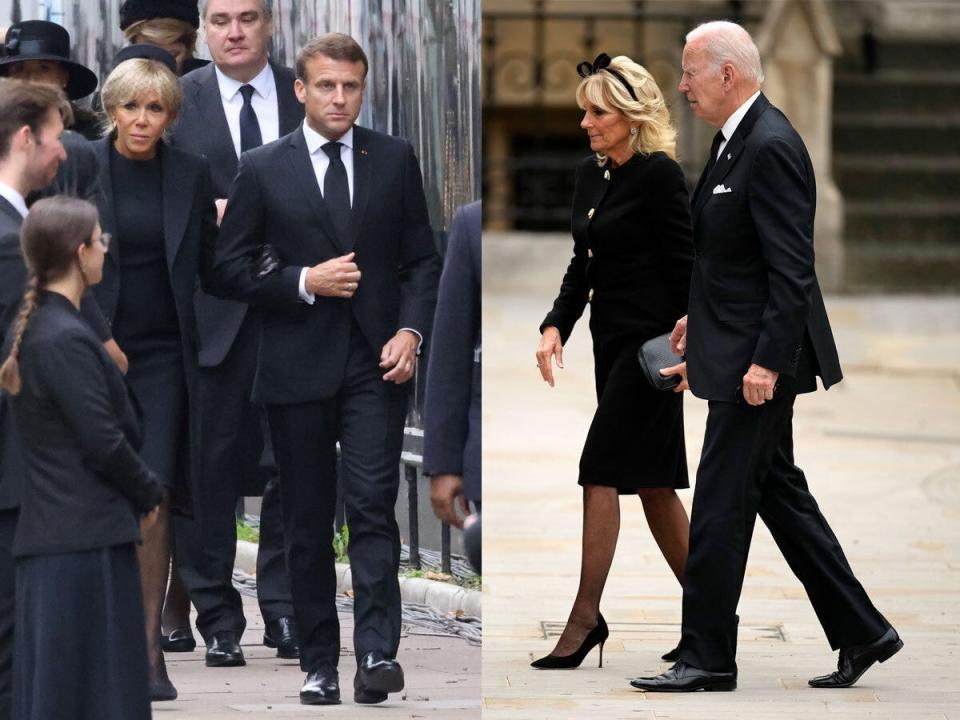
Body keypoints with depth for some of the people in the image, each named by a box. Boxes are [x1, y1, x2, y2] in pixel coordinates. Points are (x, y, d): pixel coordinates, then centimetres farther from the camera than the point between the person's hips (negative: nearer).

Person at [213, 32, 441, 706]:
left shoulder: (395, 159, 7)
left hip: (376, 364, 0)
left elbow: (421, 258, 9)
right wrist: (305, 283, -12)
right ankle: (319, 664, 12)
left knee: (373, 505, -14)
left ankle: (377, 655, -20)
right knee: (308, 524, 5)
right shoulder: (262, 168, 3)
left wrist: (411, 331, -6)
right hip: (298, 366, 0)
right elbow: (231, 264, 2)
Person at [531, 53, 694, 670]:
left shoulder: (660, 175, -13)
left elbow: (685, 265, -14)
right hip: (612, 340, 9)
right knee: (651, 480, 11)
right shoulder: (591, 176, 11)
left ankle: (587, 616, -6)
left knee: (602, 470, -10)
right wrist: (557, 326, 2)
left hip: (650, 341, -9)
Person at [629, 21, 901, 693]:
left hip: (757, 357, -10)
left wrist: (767, 360, -25)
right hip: (743, 346, 10)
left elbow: (792, 267, -23)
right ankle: (861, 632, 19)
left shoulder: (771, 147, -20)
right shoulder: (739, 139, 12)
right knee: (780, 492, 14)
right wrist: (700, 315, 22)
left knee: (720, 506, -4)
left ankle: (707, 658, 4)